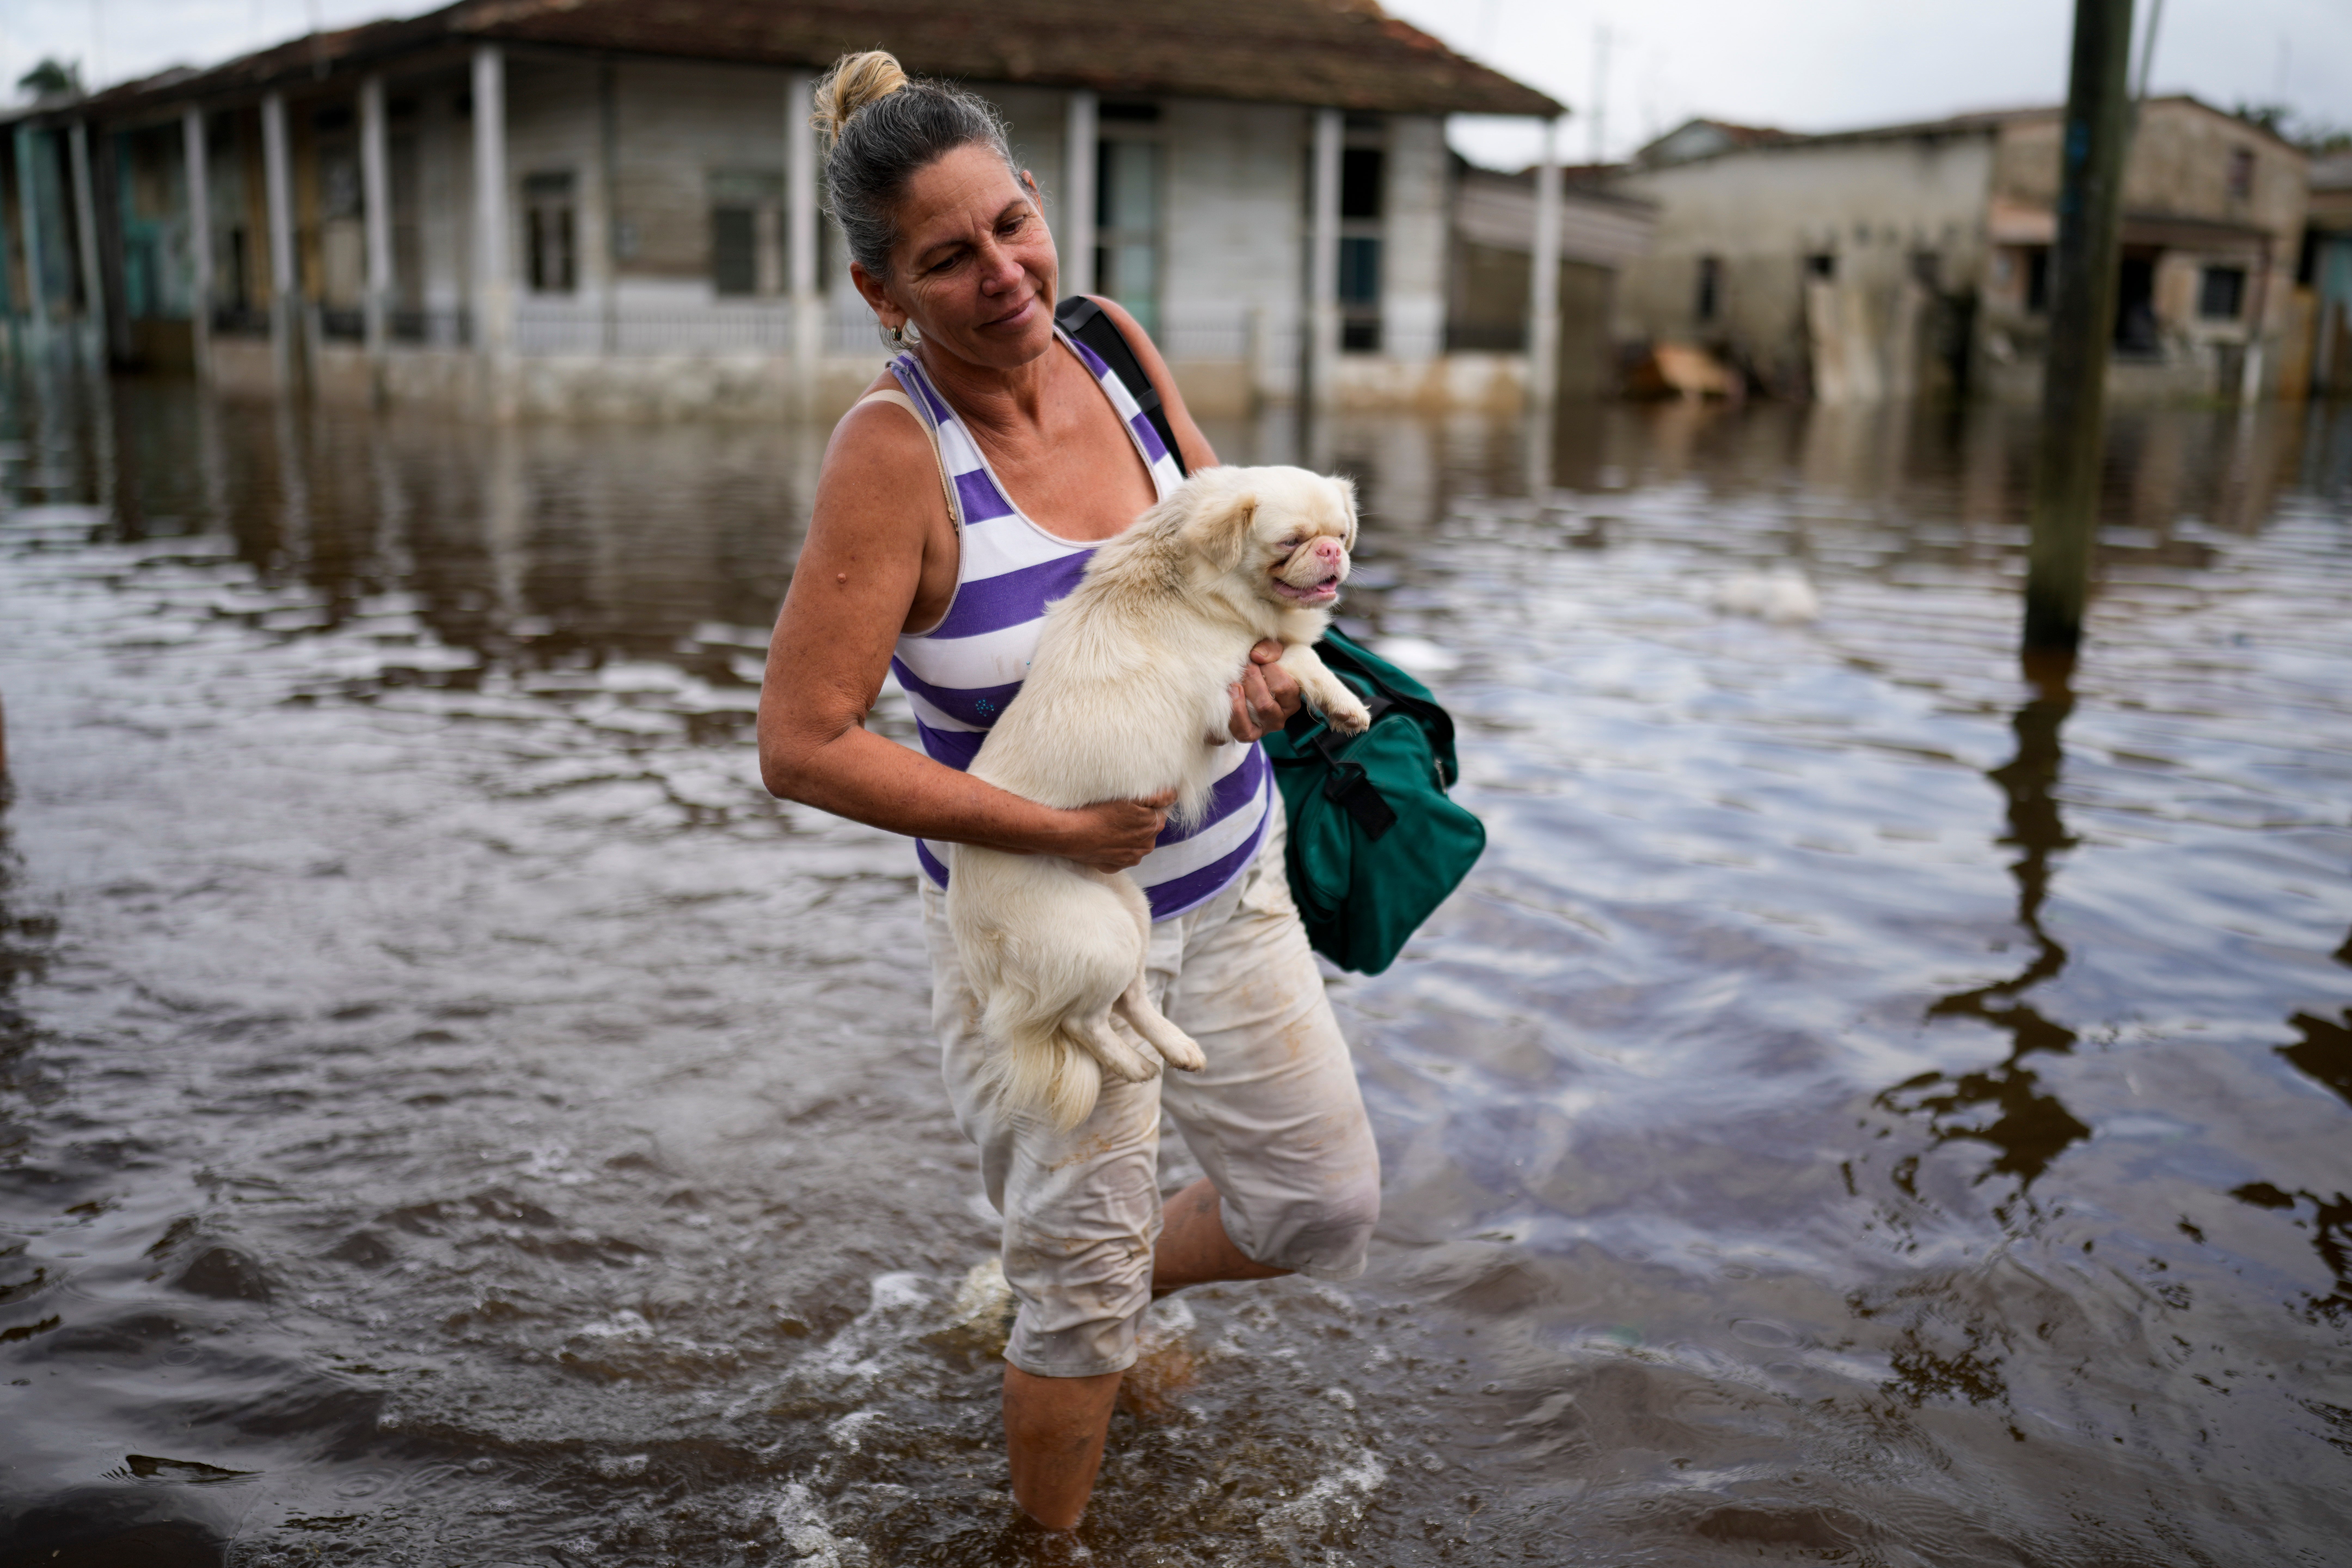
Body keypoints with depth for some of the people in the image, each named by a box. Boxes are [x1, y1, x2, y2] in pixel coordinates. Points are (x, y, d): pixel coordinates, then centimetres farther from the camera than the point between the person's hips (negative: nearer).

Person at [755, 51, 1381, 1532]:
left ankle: (1079, 1286, 44)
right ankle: (1052, 1541, 39)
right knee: (1088, 1293, 8)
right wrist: (1059, 830, -25)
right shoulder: (894, 449, -22)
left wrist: (1272, 641, -11)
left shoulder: (1110, 346, -5)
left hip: (1231, 883, 6)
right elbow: (803, 744, -24)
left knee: (1327, 1209, 16)